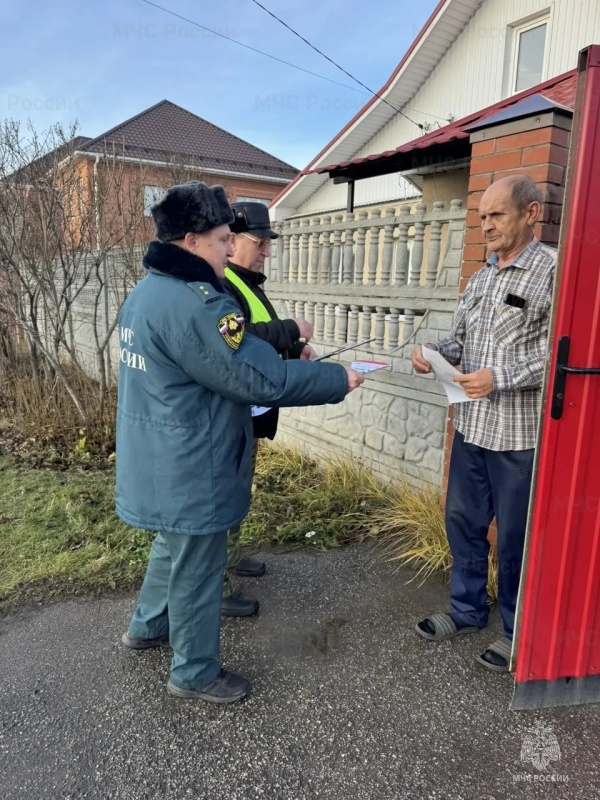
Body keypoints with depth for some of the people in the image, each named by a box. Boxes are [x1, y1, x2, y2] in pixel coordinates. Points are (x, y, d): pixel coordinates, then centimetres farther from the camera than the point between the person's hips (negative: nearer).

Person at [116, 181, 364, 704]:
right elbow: (263, 378, -26)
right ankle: (195, 673, 30)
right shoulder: (193, 303, -26)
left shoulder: (147, 292, 8)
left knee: (173, 546, 29)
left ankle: (148, 626, 49)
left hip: (160, 463, 10)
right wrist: (339, 379, -14)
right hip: (189, 471, -10)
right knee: (197, 569, 9)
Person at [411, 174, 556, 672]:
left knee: (515, 536, 8)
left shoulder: (553, 271, -11)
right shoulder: (480, 280, 12)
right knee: (463, 520, 16)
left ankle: (519, 631, 30)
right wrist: (435, 354, -5)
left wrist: (499, 378, -26)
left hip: (519, 433, -7)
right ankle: (467, 610, 37)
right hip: (471, 426, 7)